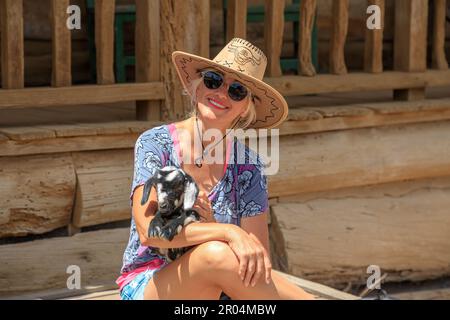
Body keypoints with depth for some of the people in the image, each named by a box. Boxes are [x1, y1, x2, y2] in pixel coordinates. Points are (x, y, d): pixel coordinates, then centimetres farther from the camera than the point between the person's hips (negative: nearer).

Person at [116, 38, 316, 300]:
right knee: (215, 254, -32)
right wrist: (226, 232, -32)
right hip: (146, 286, -2)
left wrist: (210, 222, -18)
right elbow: (148, 231, -20)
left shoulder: (248, 167, 2)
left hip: (214, 292, 2)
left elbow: (261, 262, -2)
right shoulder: (155, 143, -5)